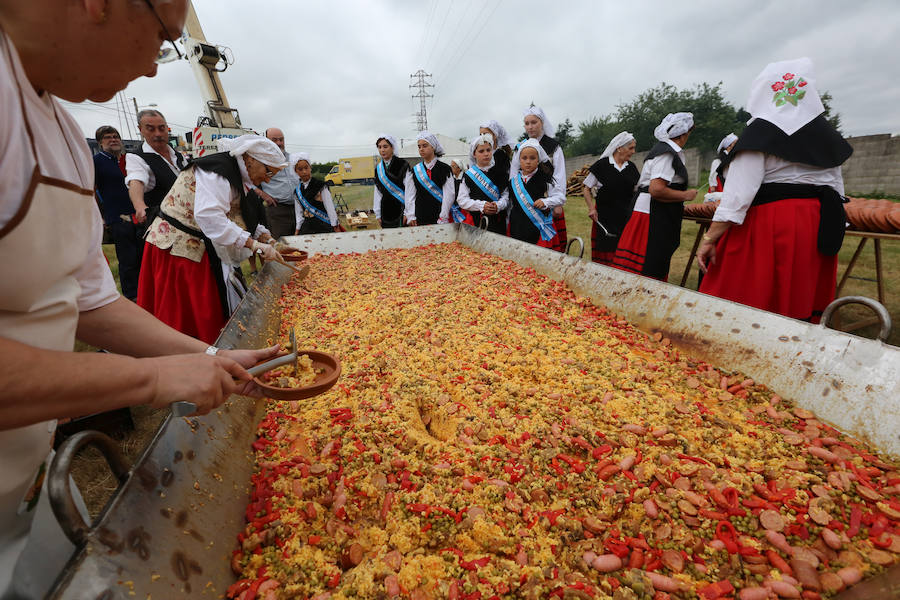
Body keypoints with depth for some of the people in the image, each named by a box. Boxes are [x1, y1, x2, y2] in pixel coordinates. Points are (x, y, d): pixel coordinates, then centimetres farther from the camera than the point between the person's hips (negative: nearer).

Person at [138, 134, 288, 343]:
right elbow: (209, 216, -32)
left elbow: (242, 217, 17)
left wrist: (265, 237, 0)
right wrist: (255, 245, -33)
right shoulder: (218, 169, -18)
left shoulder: (237, 175, 13)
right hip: (177, 246, -9)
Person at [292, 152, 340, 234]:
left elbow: (330, 207, -4)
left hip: (324, 226, -4)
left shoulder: (320, 185, -3)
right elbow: (299, 213, 15)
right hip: (307, 227, 4)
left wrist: (335, 228, -6)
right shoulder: (297, 191, 10)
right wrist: (297, 231, 11)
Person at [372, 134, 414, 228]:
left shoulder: (403, 165, -6)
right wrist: (378, 214, 10)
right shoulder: (378, 169, 11)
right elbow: (377, 192, 13)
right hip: (386, 211, 5)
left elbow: (409, 190, -9)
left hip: (401, 210, -5)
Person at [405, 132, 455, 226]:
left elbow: (449, 195, -6)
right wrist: (411, 217, 0)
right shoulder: (415, 170, 10)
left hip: (439, 218, -3)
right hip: (420, 219, 3)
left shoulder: (444, 169, -1)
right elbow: (410, 195, 8)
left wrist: (443, 219, -11)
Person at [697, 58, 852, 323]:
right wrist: (830, 226, 27)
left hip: (769, 225, -7)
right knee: (801, 306, 13)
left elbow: (739, 192, -16)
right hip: (818, 227, 7)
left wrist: (710, 238, -17)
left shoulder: (760, 131, -7)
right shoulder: (825, 131, 14)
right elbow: (837, 187, 17)